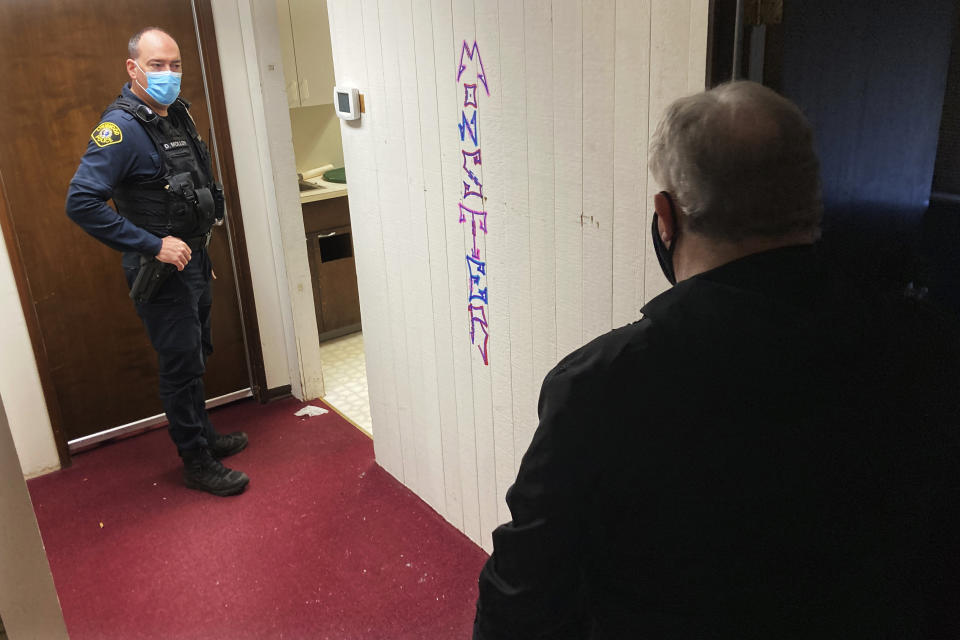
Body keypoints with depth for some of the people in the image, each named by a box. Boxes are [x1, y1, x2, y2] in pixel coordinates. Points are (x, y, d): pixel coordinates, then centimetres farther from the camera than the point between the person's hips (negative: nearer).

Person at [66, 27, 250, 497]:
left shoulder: (178, 114, 7)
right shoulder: (121, 127, -20)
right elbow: (81, 202, -27)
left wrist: (201, 253, 17)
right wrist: (154, 245, -26)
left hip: (193, 261, 8)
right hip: (161, 272, -8)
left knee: (196, 357, 21)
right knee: (181, 366, 2)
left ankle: (203, 435, 39)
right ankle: (197, 464, 16)